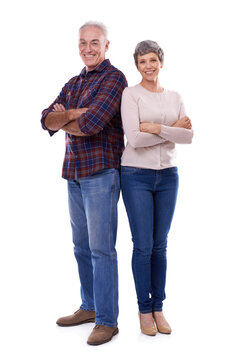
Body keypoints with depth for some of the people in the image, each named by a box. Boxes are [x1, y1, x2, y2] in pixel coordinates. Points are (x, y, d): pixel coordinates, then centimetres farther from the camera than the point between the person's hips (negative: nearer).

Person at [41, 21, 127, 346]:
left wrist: (62, 120, -2)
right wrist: (74, 114, -13)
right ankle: (89, 307, 28)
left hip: (101, 173, -8)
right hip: (74, 173, 8)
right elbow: (47, 120, 5)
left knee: (101, 249, -5)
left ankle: (107, 320, 4)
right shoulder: (73, 84, 17)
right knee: (82, 246, 14)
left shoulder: (114, 78, -7)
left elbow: (92, 124, -20)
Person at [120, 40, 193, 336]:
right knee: (143, 245, -1)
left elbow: (189, 136, -4)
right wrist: (173, 129, -10)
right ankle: (144, 310, 15)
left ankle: (158, 308, 21)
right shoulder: (130, 94, -4)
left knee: (160, 245, 9)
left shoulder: (174, 97, 10)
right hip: (137, 175, -4)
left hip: (167, 176, 4)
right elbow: (134, 138, -16)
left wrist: (156, 127, -15)